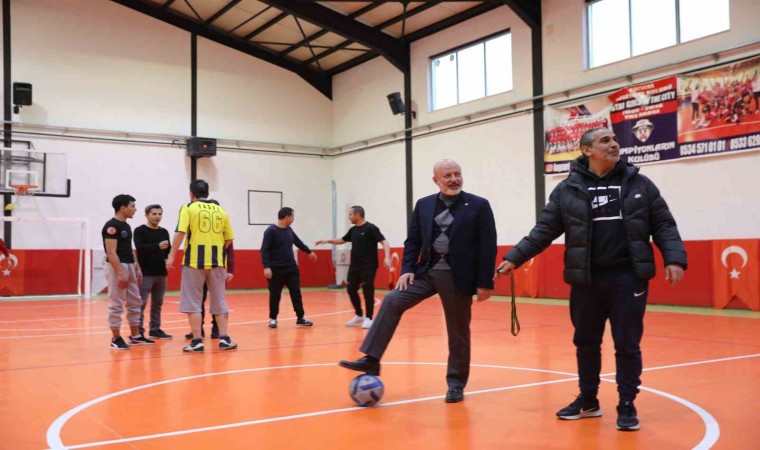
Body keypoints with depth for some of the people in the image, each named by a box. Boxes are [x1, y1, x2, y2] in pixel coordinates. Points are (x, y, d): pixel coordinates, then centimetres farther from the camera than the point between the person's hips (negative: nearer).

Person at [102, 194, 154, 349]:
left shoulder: (126, 226, 15)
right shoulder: (111, 226, -14)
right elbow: (111, 252, -19)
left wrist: (136, 268, 17)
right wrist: (120, 273, -22)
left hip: (129, 266, 10)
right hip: (117, 267, -10)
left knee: (135, 302, 12)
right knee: (116, 304, -3)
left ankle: (135, 336, 19)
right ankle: (116, 338, 4)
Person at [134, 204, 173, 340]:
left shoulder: (164, 232, 15)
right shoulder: (140, 231, -3)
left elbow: (168, 249, 15)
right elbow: (140, 247, -17)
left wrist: (168, 259, -6)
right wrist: (157, 246, -29)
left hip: (161, 273, 6)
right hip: (145, 273, -6)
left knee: (158, 303, 10)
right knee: (141, 303, -6)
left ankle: (155, 329, 18)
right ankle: (138, 331, -2)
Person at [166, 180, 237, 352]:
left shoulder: (188, 208, 0)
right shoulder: (220, 210, 11)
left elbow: (180, 233, -12)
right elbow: (229, 239, 12)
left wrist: (171, 256, -8)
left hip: (195, 260, -3)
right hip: (216, 261, 3)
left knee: (193, 302, 5)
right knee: (219, 301, 13)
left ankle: (197, 341, 3)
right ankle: (224, 338, 12)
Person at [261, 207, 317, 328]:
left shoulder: (289, 230, 9)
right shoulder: (271, 231, -11)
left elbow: (298, 242, 27)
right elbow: (264, 250, -14)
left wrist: (309, 252, 39)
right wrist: (266, 267, -24)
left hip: (291, 269, 6)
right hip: (276, 270, -6)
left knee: (296, 293, 4)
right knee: (275, 295, 3)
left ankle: (300, 318, 10)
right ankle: (273, 319, 17)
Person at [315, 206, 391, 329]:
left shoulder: (370, 228, -10)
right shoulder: (353, 230, 11)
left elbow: (384, 242, -16)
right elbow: (342, 240, 27)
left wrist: (387, 257, -29)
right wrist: (327, 241, 18)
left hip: (368, 267, -7)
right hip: (354, 266, 7)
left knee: (368, 292, -4)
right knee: (351, 289, 8)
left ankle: (368, 318, 7)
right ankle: (359, 315, 23)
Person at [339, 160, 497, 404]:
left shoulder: (479, 205, -3)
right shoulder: (424, 205, 8)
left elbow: (487, 246, -6)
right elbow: (412, 241, 10)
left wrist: (485, 283, -10)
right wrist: (407, 269, -5)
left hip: (458, 277, -3)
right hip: (426, 271, 3)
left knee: (458, 333, 5)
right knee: (392, 301, -14)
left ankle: (456, 383, 21)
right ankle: (371, 360, -10)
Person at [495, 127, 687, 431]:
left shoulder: (639, 183, 5)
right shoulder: (567, 189, 2)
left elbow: (663, 225, 5)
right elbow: (545, 230, 3)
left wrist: (674, 259, -9)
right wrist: (515, 258, -4)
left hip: (628, 278, 0)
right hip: (586, 280, 1)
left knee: (627, 345, 4)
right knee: (585, 343, 12)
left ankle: (627, 405, 18)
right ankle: (588, 401, 29)